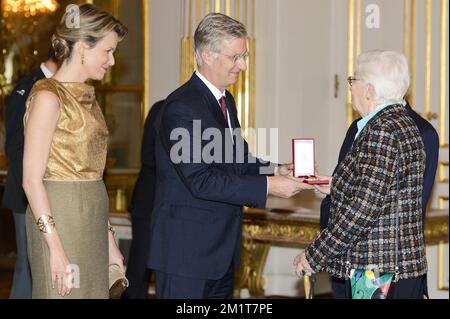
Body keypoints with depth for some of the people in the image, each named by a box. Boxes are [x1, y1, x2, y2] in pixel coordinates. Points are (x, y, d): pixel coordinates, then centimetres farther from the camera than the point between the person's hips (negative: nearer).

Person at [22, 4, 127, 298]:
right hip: (60, 219, -8)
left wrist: (108, 239, 14)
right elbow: (32, 180, -15)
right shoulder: (48, 97, -11)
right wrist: (56, 248, -20)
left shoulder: (86, 97, 14)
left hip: (91, 221, 8)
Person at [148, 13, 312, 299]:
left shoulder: (226, 101, 14)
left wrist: (275, 171, -1)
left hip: (221, 248, 9)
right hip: (187, 249, -9)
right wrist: (267, 187, -23)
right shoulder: (181, 107, -18)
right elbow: (201, 181, -24)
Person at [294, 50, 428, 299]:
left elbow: (365, 207, -21)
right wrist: (335, 188, 22)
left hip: (377, 272, -10)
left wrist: (314, 256, -15)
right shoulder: (404, 124, 14)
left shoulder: (381, 130, -16)